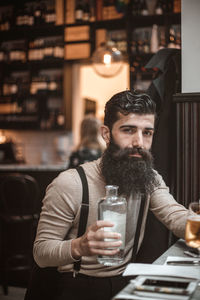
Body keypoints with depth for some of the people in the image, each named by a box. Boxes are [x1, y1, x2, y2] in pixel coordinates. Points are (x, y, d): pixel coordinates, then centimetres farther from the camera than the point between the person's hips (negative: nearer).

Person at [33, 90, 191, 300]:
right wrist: (80, 246, -32)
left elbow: (177, 217, -10)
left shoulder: (150, 180, 3)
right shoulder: (69, 184, -14)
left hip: (126, 283, 5)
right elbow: (41, 252, -11)